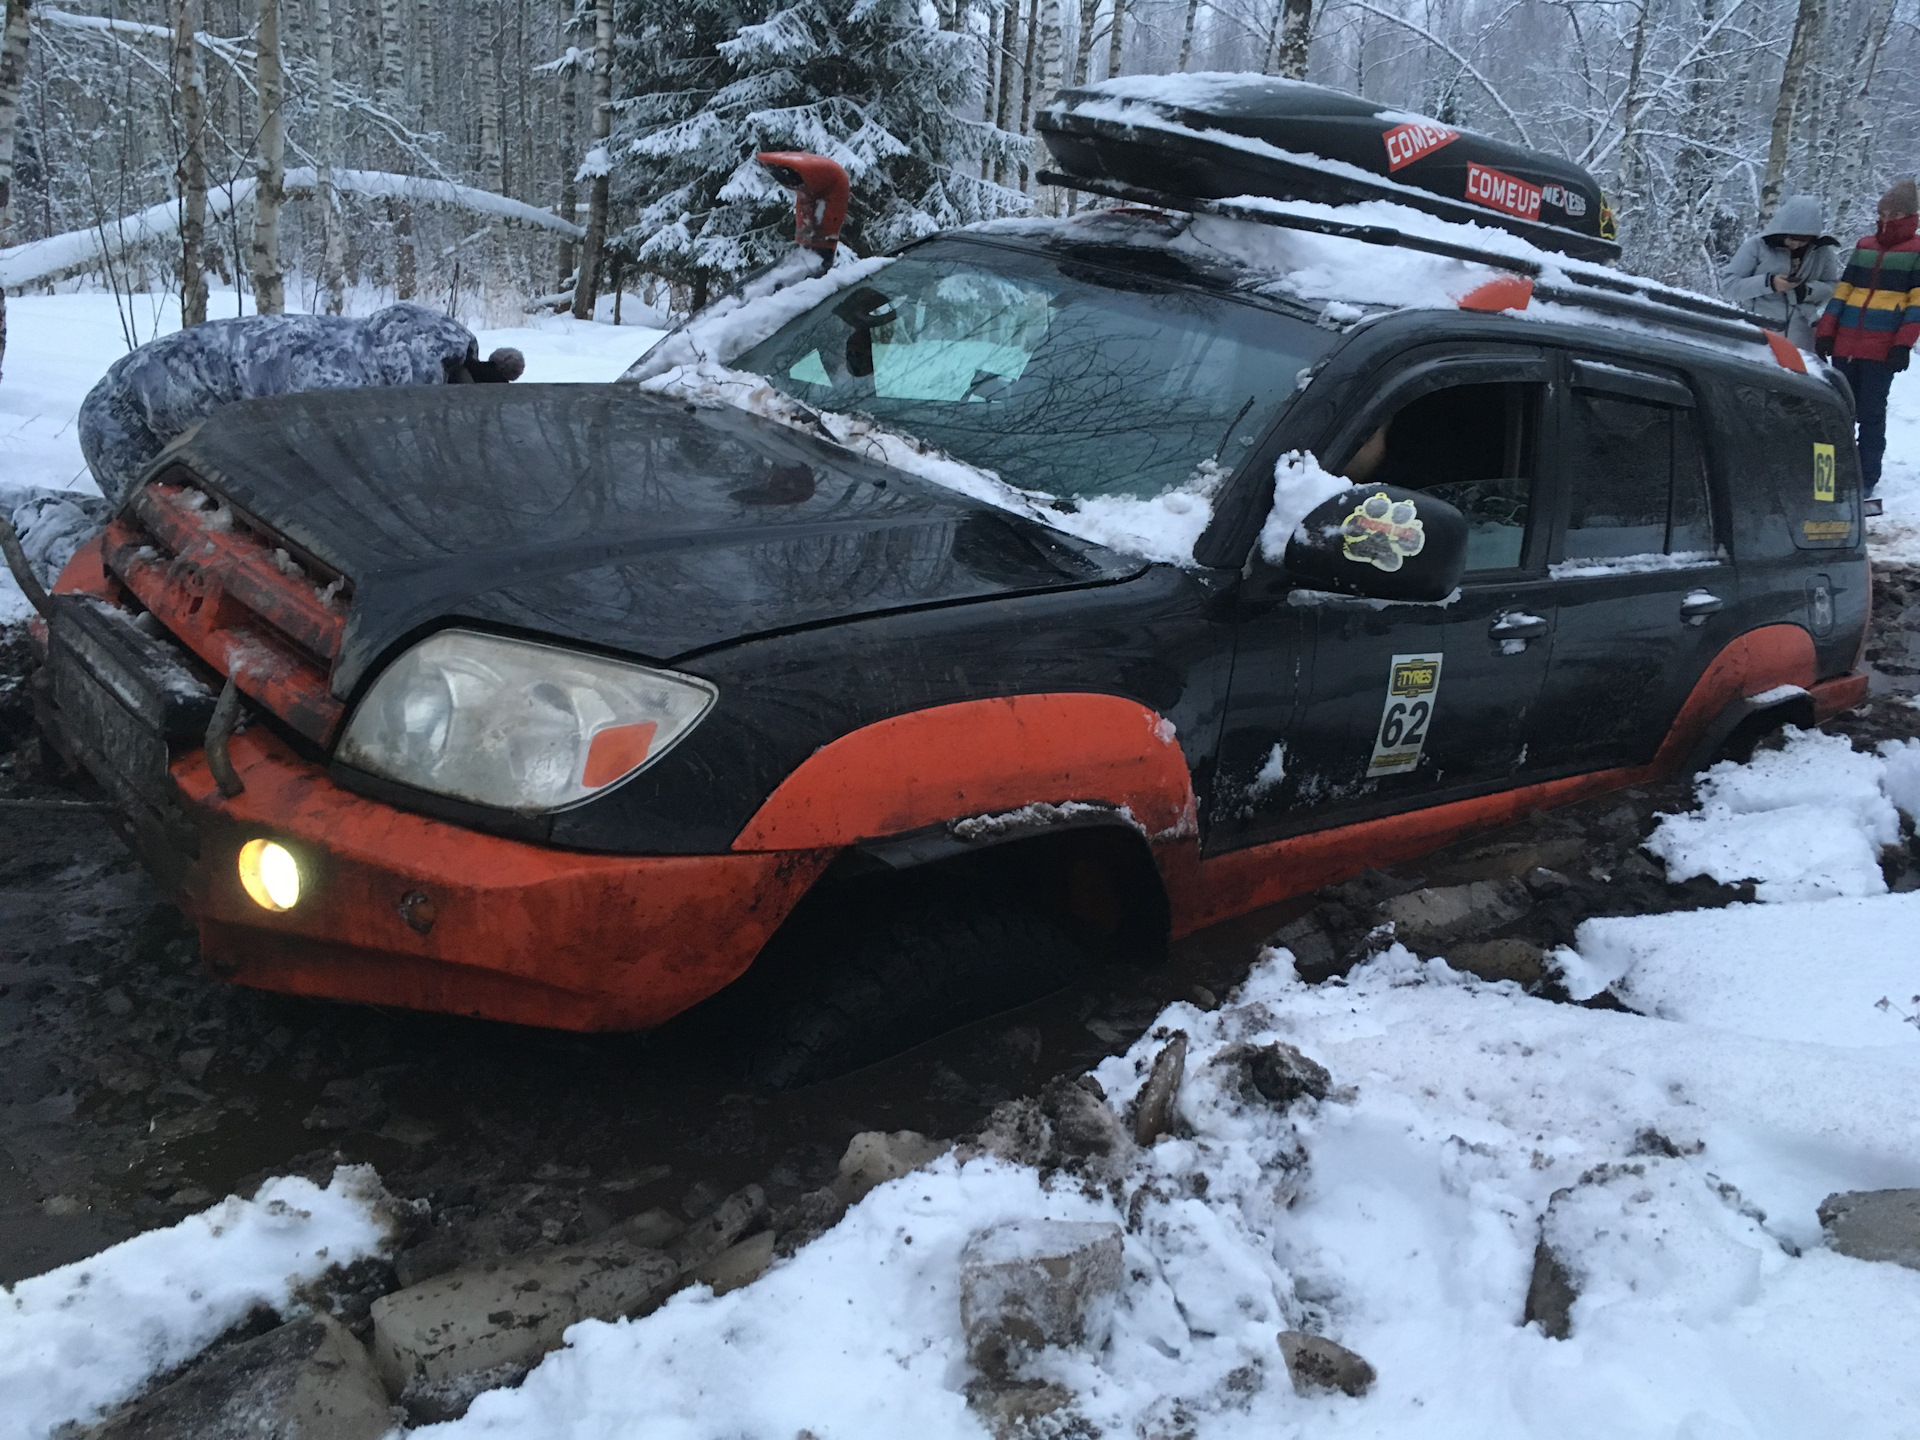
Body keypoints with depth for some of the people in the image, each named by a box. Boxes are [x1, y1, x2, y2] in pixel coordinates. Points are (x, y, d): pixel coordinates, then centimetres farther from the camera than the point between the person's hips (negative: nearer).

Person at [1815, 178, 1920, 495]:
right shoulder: (1864, 246, 16)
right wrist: (1825, 332, 6)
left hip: (1882, 349, -4)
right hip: (1845, 346, 4)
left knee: (1870, 414, -3)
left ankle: (1867, 478, 2)